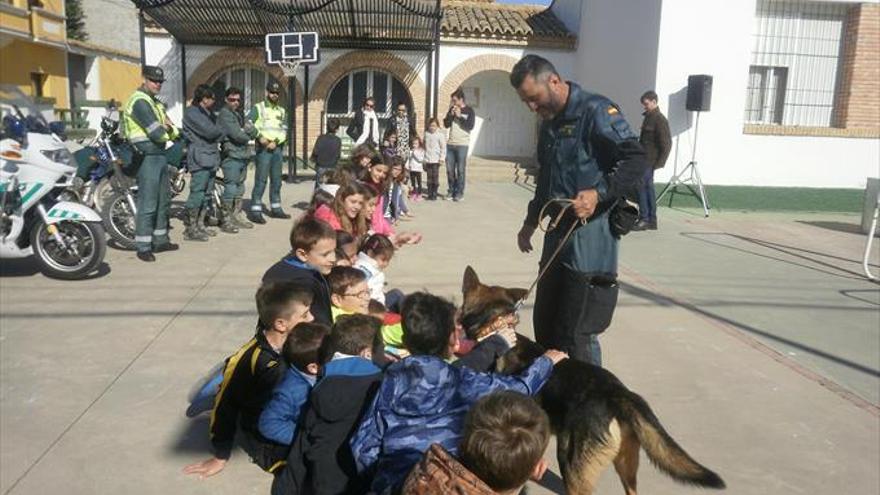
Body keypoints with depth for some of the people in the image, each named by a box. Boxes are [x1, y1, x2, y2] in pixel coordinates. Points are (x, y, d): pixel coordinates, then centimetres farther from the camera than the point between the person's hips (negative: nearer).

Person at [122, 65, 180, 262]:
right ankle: (143, 247, -3)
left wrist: (170, 127, -9)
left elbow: (171, 131, 14)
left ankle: (160, 240, 25)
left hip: (160, 155, 10)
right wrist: (166, 131, 1)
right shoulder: (140, 101, -12)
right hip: (147, 155, -10)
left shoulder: (155, 101, 19)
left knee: (163, 200, 15)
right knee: (148, 203, -8)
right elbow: (156, 133, -21)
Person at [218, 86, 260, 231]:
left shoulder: (240, 113, 19)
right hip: (231, 155, -9)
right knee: (231, 188, -8)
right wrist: (247, 136, 0)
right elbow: (236, 134, -18)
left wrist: (246, 129, -11)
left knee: (239, 188, 14)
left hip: (243, 155, 9)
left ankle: (237, 216, 23)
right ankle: (226, 219, -2)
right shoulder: (225, 114, -7)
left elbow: (254, 131, 9)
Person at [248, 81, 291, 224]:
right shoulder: (258, 108, 3)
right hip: (263, 148, -5)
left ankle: (275, 208, 20)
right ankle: (255, 211, -9)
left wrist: (276, 142, -9)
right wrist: (260, 137, -19)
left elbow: (284, 130, 8)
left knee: (276, 180, 11)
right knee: (261, 180, -9)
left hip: (278, 148, 5)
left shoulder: (282, 111, 17)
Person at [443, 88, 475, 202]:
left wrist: (459, 116, -11)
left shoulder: (469, 111, 0)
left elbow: (470, 126, -11)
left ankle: (460, 193, 3)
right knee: (450, 169, 5)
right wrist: (450, 114, -4)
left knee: (460, 170, -3)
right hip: (450, 144, 5)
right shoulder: (452, 110, 14)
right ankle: (451, 191, 15)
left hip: (462, 145, -5)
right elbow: (446, 124, 10)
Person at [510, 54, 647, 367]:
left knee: (576, 335, -4)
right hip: (558, 235, 9)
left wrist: (598, 193, -29)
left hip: (590, 238, -9)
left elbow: (635, 160, -18)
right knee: (545, 326, 16)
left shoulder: (595, 111, -11)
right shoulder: (550, 123, 17)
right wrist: (531, 222, 26)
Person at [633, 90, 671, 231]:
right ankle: (652, 221, 16)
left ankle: (644, 219, -4)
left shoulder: (660, 120, -13)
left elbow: (666, 144, -15)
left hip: (650, 161, -9)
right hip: (644, 159, 9)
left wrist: (659, 163, -17)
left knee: (641, 187, -10)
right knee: (648, 187, 10)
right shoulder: (648, 117, 15)